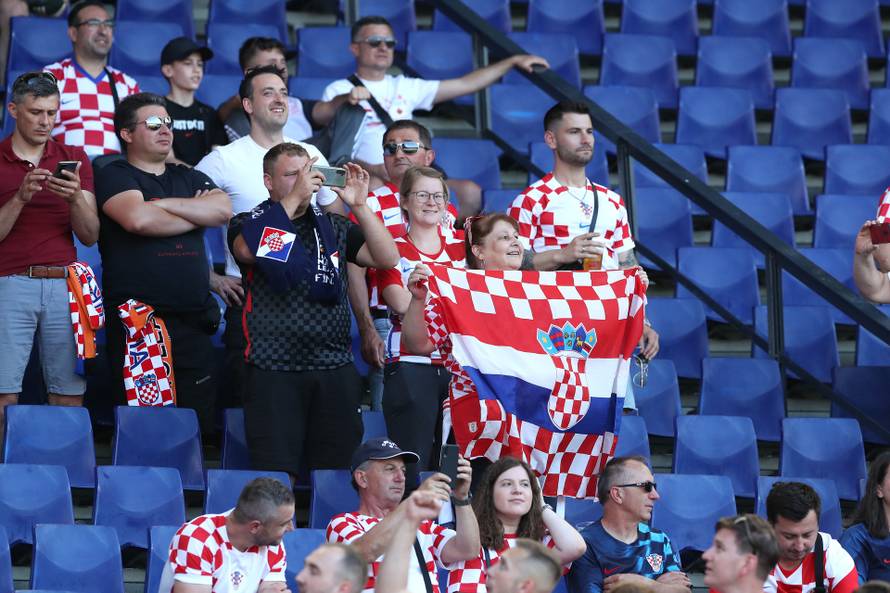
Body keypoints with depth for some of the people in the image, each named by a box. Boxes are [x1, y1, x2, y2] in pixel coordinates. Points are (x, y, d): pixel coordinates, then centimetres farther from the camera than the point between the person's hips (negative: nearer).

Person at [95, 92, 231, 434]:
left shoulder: (189, 179, 21)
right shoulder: (115, 177, 3)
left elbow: (223, 210, 2)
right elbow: (138, 219, -17)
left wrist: (165, 204, -6)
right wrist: (196, 214, 0)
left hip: (193, 321, 5)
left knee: (200, 426, 2)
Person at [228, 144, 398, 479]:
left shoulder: (334, 228, 17)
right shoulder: (249, 224, 8)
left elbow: (387, 259, 7)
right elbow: (249, 251, -16)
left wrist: (359, 205, -5)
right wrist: (294, 197, -14)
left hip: (335, 369, 3)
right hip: (275, 369, -3)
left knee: (334, 473, 2)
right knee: (277, 479, -9)